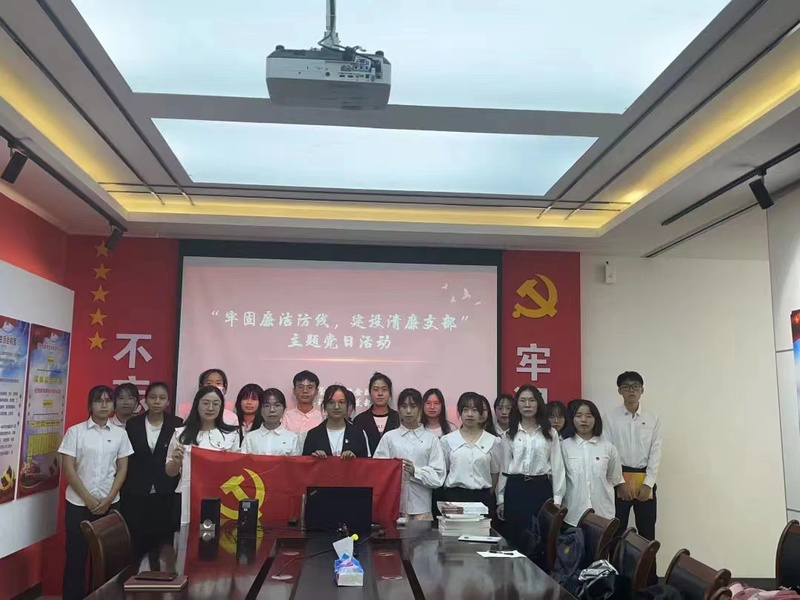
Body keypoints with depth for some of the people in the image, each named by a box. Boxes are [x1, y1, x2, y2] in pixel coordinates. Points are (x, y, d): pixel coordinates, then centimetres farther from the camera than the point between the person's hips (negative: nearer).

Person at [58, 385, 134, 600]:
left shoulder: (120, 433, 4)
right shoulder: (75, 431, -3)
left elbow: (122, 469, 5)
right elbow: (68, 469, -6)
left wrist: (108, 499, -5)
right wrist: (88, 500, -9)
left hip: (110, 504, 2)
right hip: (79, 504, -2)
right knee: (76, 555, 3)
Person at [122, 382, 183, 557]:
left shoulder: (177, 424, 1)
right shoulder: (132, 424, 4)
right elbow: (126, 459, 6)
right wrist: (123, 491, 4)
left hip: (166, 496, -1)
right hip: (137, 495, 1)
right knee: (137, 544, 3)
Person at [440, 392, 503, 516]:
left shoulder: (492, 441, 4)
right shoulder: (448, 440, 4)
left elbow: (495, 472, 10)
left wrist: (488, 495, 9)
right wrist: (450, 494, 6)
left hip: (482, 497, 0)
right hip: (454, 496, 0)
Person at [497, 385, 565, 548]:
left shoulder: (550, 433, 3)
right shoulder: (510, 434, 7)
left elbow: (557, 467, 2)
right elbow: (504, 467, 8)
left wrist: (557, 499, -2)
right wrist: (501, 499, 6)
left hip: (541, 488, -1)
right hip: (515, 489, 1)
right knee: (516, 540, 5)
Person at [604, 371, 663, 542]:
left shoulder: (653, 419, 3)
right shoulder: (611, 417, -1)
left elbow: (655, 453, 0)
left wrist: (648, 483, -8)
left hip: (645, 480, 1)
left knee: (647, 531, 8)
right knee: (617, 530, 4)